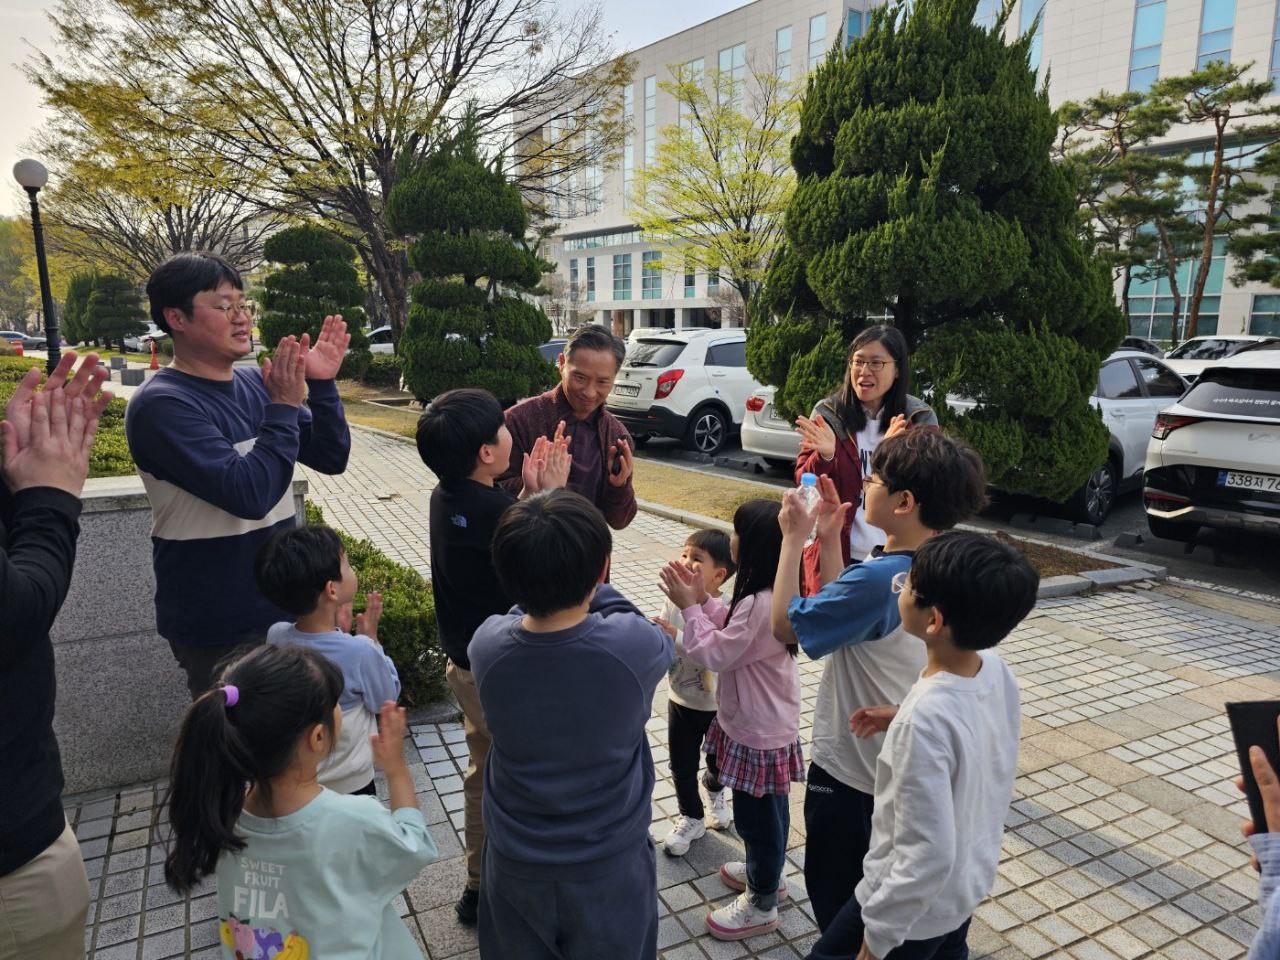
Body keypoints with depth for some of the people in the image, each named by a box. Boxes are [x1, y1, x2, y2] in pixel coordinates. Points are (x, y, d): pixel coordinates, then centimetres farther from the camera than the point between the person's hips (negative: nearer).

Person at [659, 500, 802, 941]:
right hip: (764, 723, 9)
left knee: (757, 814, 10)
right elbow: (733, 631, 8)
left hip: (758, 732, -9)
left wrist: (688, 607, -15)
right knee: (765, 810, 27)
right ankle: (765, 873, 49)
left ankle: (762, 905, 30)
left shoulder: (759, 603, -32)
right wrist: (702, 598, -1)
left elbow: (716, 653, -23)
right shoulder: (771, 591, -1)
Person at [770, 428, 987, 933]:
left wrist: (794, 539, -16)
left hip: (849, 769, -8)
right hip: (895, 763, 8)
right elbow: (843, 613, 5)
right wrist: (830, 538, 1)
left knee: (833, 889, 16)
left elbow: (786, 624, -22)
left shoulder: (878, 578, -33)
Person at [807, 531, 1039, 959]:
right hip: (971, 881, 7)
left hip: (920, 904, -7)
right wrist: (903, 720, -2)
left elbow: (925, 859, -30)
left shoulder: (924, 719, -37)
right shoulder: (997, 669, -14)